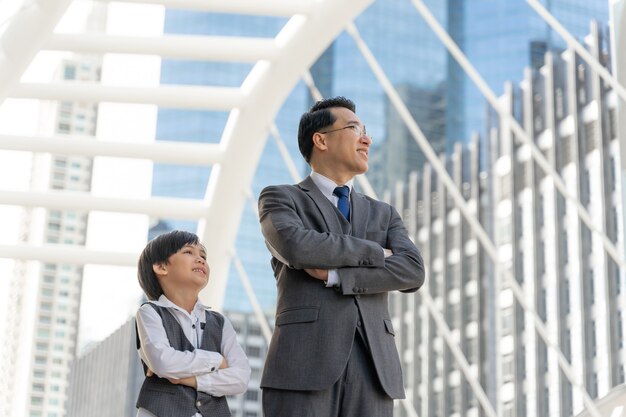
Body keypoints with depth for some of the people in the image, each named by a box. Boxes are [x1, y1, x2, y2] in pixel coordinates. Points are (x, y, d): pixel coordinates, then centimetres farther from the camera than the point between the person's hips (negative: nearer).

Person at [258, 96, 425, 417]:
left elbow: (412, 271, 4)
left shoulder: (383, 215, 24)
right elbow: (297, 247, -12)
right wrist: (375, 253, 0)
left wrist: (335, 275, -8)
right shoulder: (280, 199, 11)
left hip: (372, 364, 4)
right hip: (305, 361, -4)